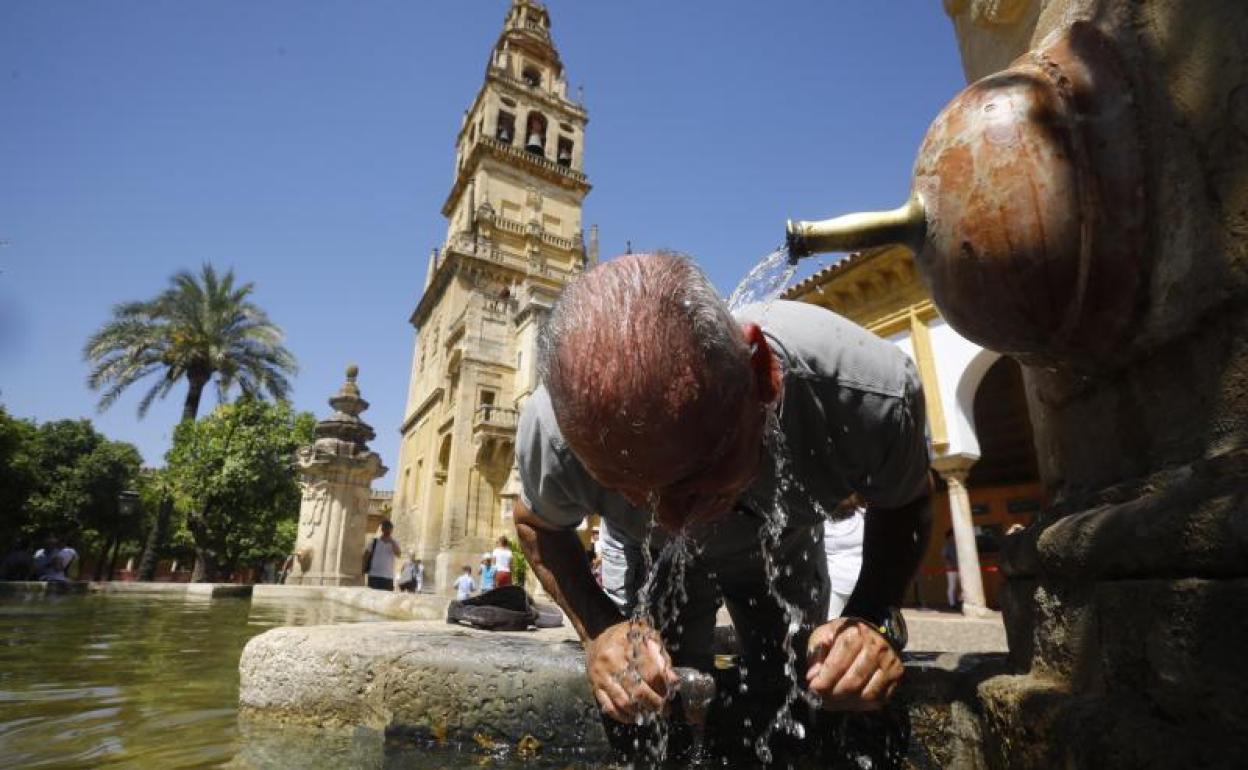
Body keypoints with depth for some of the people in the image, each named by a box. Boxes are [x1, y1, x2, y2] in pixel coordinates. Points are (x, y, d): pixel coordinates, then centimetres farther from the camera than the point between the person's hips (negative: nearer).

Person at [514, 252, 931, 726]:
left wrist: (877, 618, -31)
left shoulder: (867, 391, -37)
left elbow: (905, 503, -13)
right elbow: (536, 524, -13)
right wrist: (598, 630, -30)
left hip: (784, 553, 2)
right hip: (649, 560, 0)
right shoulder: (553, 429, -38)